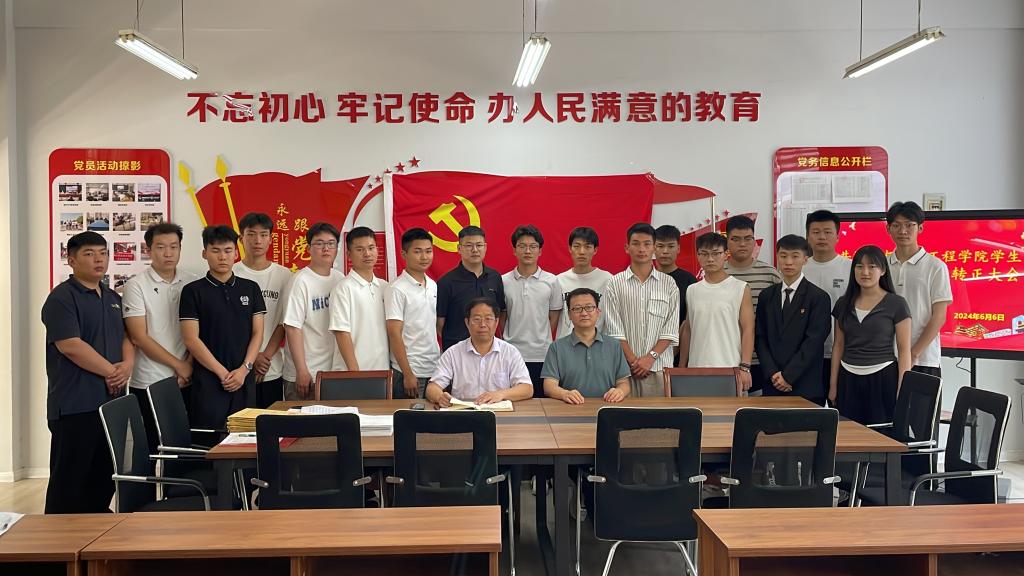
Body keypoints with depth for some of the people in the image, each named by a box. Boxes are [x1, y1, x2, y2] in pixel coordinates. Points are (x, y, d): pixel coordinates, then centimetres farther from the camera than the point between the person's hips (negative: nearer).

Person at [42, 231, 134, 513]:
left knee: (105, 475, 14)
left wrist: (127, 364, -3)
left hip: (111, 400, 8)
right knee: (69, 478, -2)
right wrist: (110, 371, -12)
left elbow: (126, 337, 19)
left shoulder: (113, 298, 17)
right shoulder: (61, 298, -8)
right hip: (75, 405, -8)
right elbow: (70, 345, -17)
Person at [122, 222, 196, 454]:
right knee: (148, 450, 4)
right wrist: (179, 365, -9)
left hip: (185, 382, 3)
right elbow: (139, 338, -8)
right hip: (148, 383, -3)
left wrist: (188, 367, -7)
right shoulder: (136, 286, -4)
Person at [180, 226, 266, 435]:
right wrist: (223, 373, -10)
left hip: (244, 380, 3)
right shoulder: (193, 291, 1)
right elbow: (191, 339, -5)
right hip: (208, 381, -3)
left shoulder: (251, 288, 9)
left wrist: (244, 369, -7)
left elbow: (257, 333, 7)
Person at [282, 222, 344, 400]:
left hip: (335, 372, 5)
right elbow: (292, 327, -13)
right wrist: (302, 371, -15)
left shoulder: (340, 279, 6)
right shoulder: (302, 280, -10)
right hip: (306, 374, -5)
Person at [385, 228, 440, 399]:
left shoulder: (433, 286, 10)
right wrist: (407, 374, -15)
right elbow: (394, 334, -13)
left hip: (435, 370, 6)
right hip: (410, 372, -6)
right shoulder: (396, 289, -10)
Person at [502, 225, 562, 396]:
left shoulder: (551, 281, 2)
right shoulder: (504, 281, 2)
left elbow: (554, 319, 7)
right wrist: (508, 340, 4)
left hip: (542, 355, 0)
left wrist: (541, 341, 3)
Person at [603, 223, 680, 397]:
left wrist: (651, 357, -9)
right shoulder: (615, 284, 5)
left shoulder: (668, 284, 7)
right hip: (625, 368, -1)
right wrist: (633, 361, -8)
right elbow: (615, 330, 0)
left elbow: (671, 330, 3)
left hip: (659, 367, 1)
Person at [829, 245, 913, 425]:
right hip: (848, 379, 3)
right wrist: (833, 385, 8)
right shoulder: (844, 303, 9)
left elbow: (904, 350, -3)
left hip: (882, 378, -3)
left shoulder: (896, 303, -2)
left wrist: (902, 391, -9)